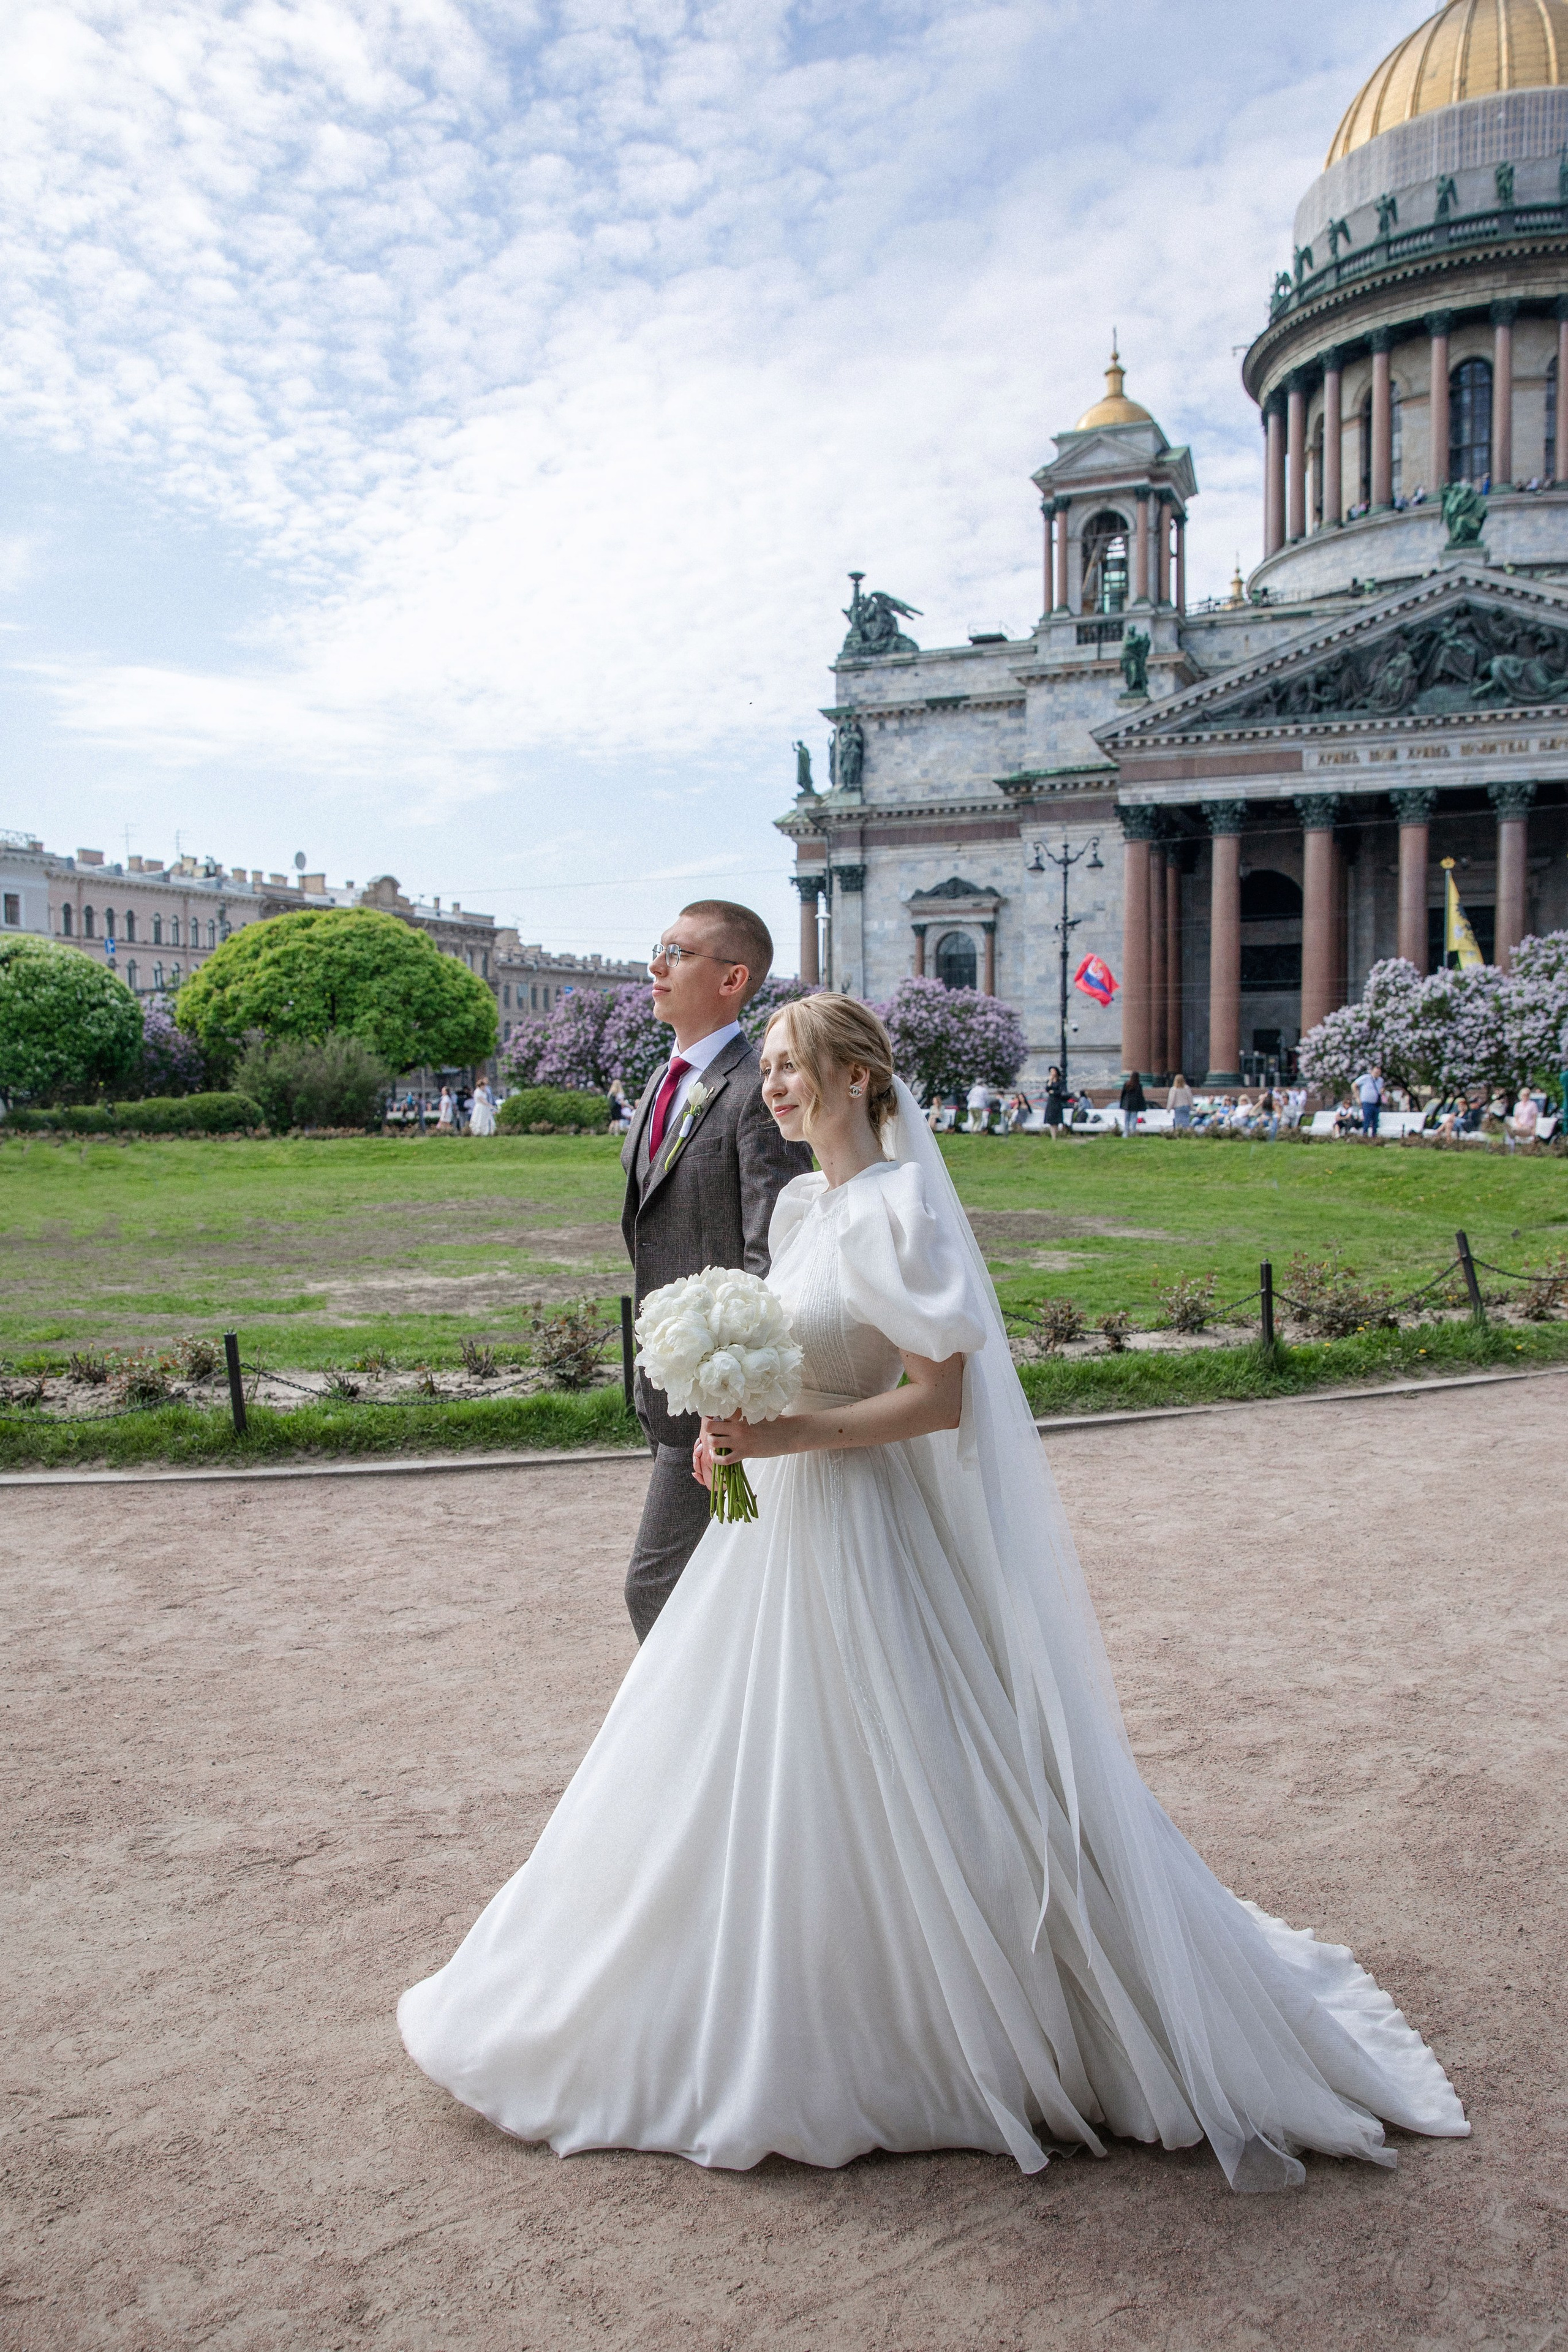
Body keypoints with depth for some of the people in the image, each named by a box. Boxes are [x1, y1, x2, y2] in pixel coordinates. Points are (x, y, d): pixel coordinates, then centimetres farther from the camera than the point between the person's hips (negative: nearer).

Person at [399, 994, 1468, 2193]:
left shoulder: (895, 1210, -18)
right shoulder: (799, 1204, 9)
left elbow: (939, 1399, -21)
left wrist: (790, 1438, -23)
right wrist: (742, 1432, 4)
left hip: (874, 1530, -9)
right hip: (789, 1523, 9)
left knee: (900, 1788, 2)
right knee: (764, 1777, 18)